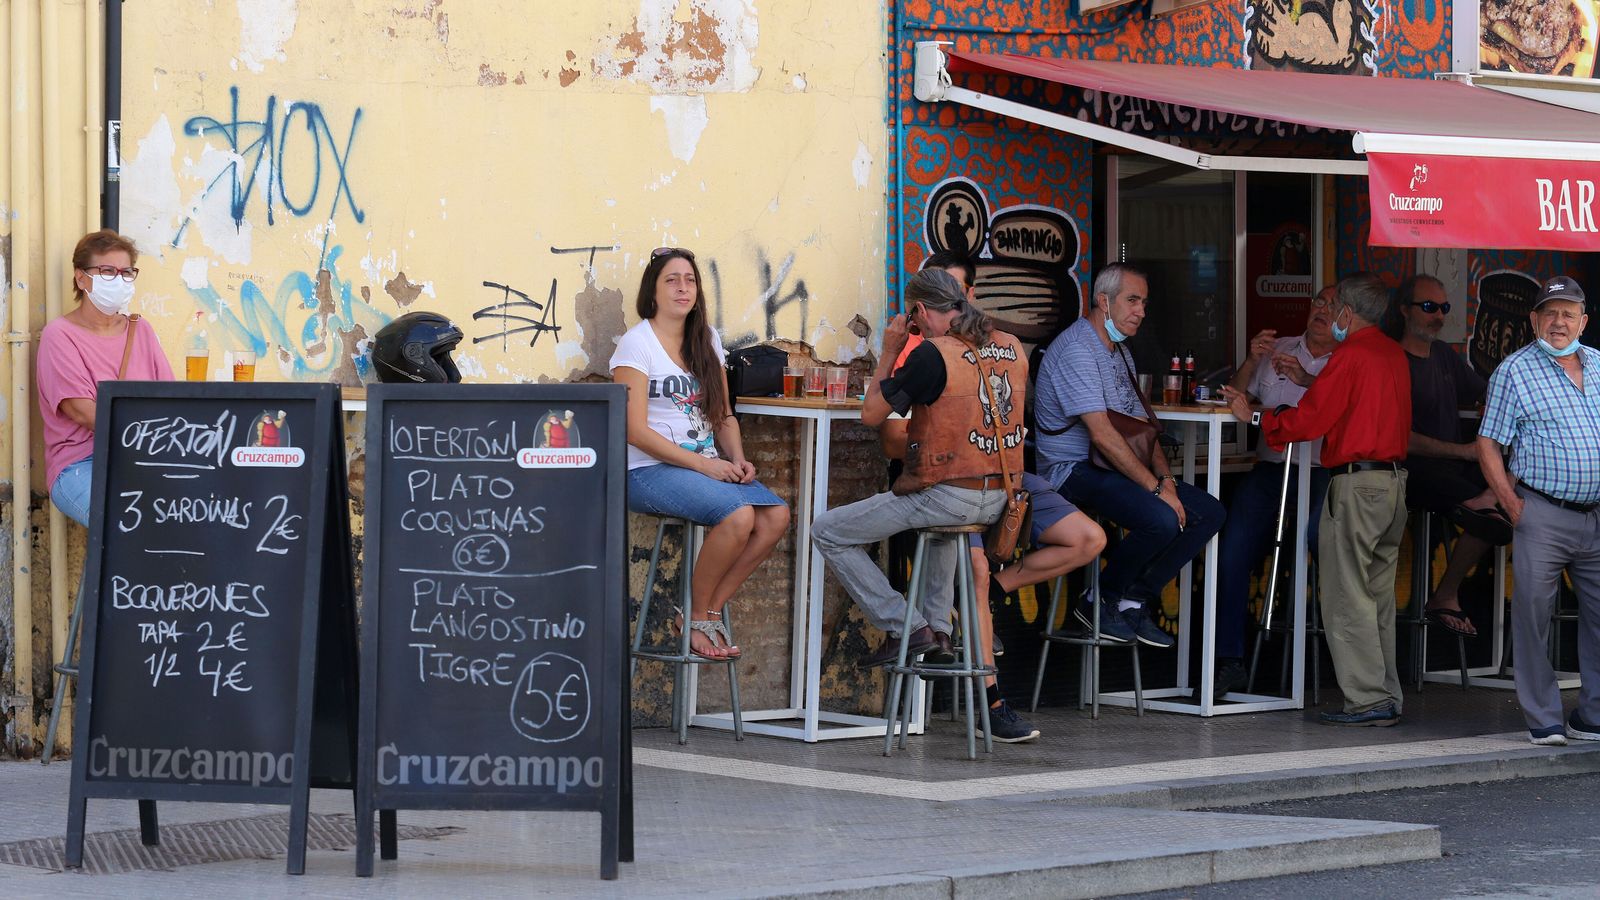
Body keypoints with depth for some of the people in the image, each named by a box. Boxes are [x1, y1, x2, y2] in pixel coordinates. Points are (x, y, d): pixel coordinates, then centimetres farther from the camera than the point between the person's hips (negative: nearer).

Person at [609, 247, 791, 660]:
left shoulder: (707, 341, 15)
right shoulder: (637, 344, -6)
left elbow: (723, 415, 19)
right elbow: (636, 430, -13)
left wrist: (737, 460, -2)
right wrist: (703, 465, -18)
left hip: (707, 466, 7)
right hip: (649, 471, -7)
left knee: (776, 516, -19)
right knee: (738, 515, -31)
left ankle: (710, 610, -6)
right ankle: (697, 618, -10)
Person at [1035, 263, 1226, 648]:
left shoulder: (1119, 352, 19)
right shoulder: (1076, 350, -15)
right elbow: (1102, 435, -22)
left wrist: (1165, 477, -2)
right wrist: (1156, 488, -22)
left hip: (1117, 468, 10)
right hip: (1075, 471, -10)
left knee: (1210, 512, -2)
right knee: (1161, 519, -32)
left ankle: (1135, 601, 1)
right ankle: (1100, 601, -9)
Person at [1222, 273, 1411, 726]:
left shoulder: (1351, 355, -12)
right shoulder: (1394, 353, 13)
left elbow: (1309, 420, -13)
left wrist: (1254, 416, 0)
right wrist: (1308, 382, 26)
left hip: (1356, 482, -9)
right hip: (1395, 480, 9)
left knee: (1347, 596, -4)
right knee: (1379, 595, 13)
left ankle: (1367, 700, -6)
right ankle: (1386, 697, 14)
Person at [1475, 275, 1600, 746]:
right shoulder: (1515, 371, -1)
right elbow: (1488, 444, -2)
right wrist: (1512, 505, -9)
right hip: (1544, 515, -5)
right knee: (1533, 613, -4)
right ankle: (1544, 720, 3)